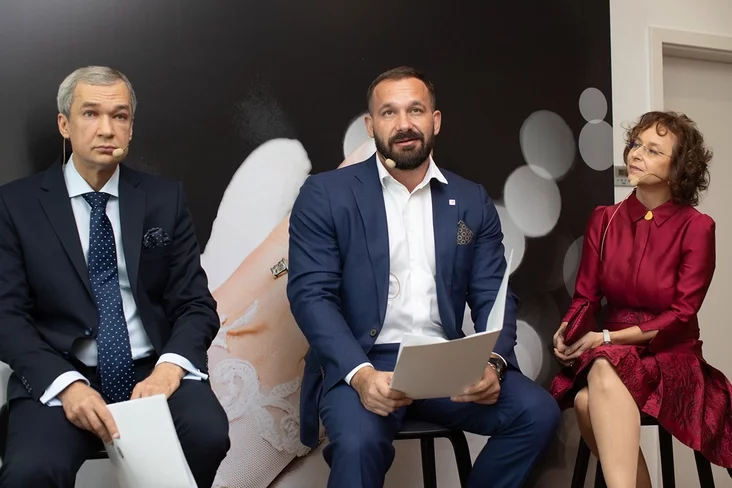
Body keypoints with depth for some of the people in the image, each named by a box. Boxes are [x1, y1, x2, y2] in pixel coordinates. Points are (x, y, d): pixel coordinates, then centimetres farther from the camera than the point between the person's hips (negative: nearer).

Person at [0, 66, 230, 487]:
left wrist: (170, 367, -16)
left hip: (154, 371, 2)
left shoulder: (165, 198, 7)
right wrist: (67, 384, -19)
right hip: (59, 379, -2)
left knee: (208, 436, -28)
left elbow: (196, 303, 5)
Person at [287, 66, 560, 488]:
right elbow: (311, 294, -8)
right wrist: (361, 374, -25)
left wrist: (492, 362, -16)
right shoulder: (325, 195, 1)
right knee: (359, 441, -34)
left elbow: (492, 297, 7)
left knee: (538, 412, -18)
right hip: (361, 362, -3)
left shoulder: (473, 201, 11)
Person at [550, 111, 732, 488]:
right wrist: (565, 331, -16)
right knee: (587, 399, -31)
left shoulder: (696, 227, -6)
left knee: (604, 373, -35)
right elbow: (585, 295, 6)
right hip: (609, 355, 3)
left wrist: (608, 338, -17)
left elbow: (681, 315, -10)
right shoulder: (604, 220, 6)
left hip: (671, 356, -3)